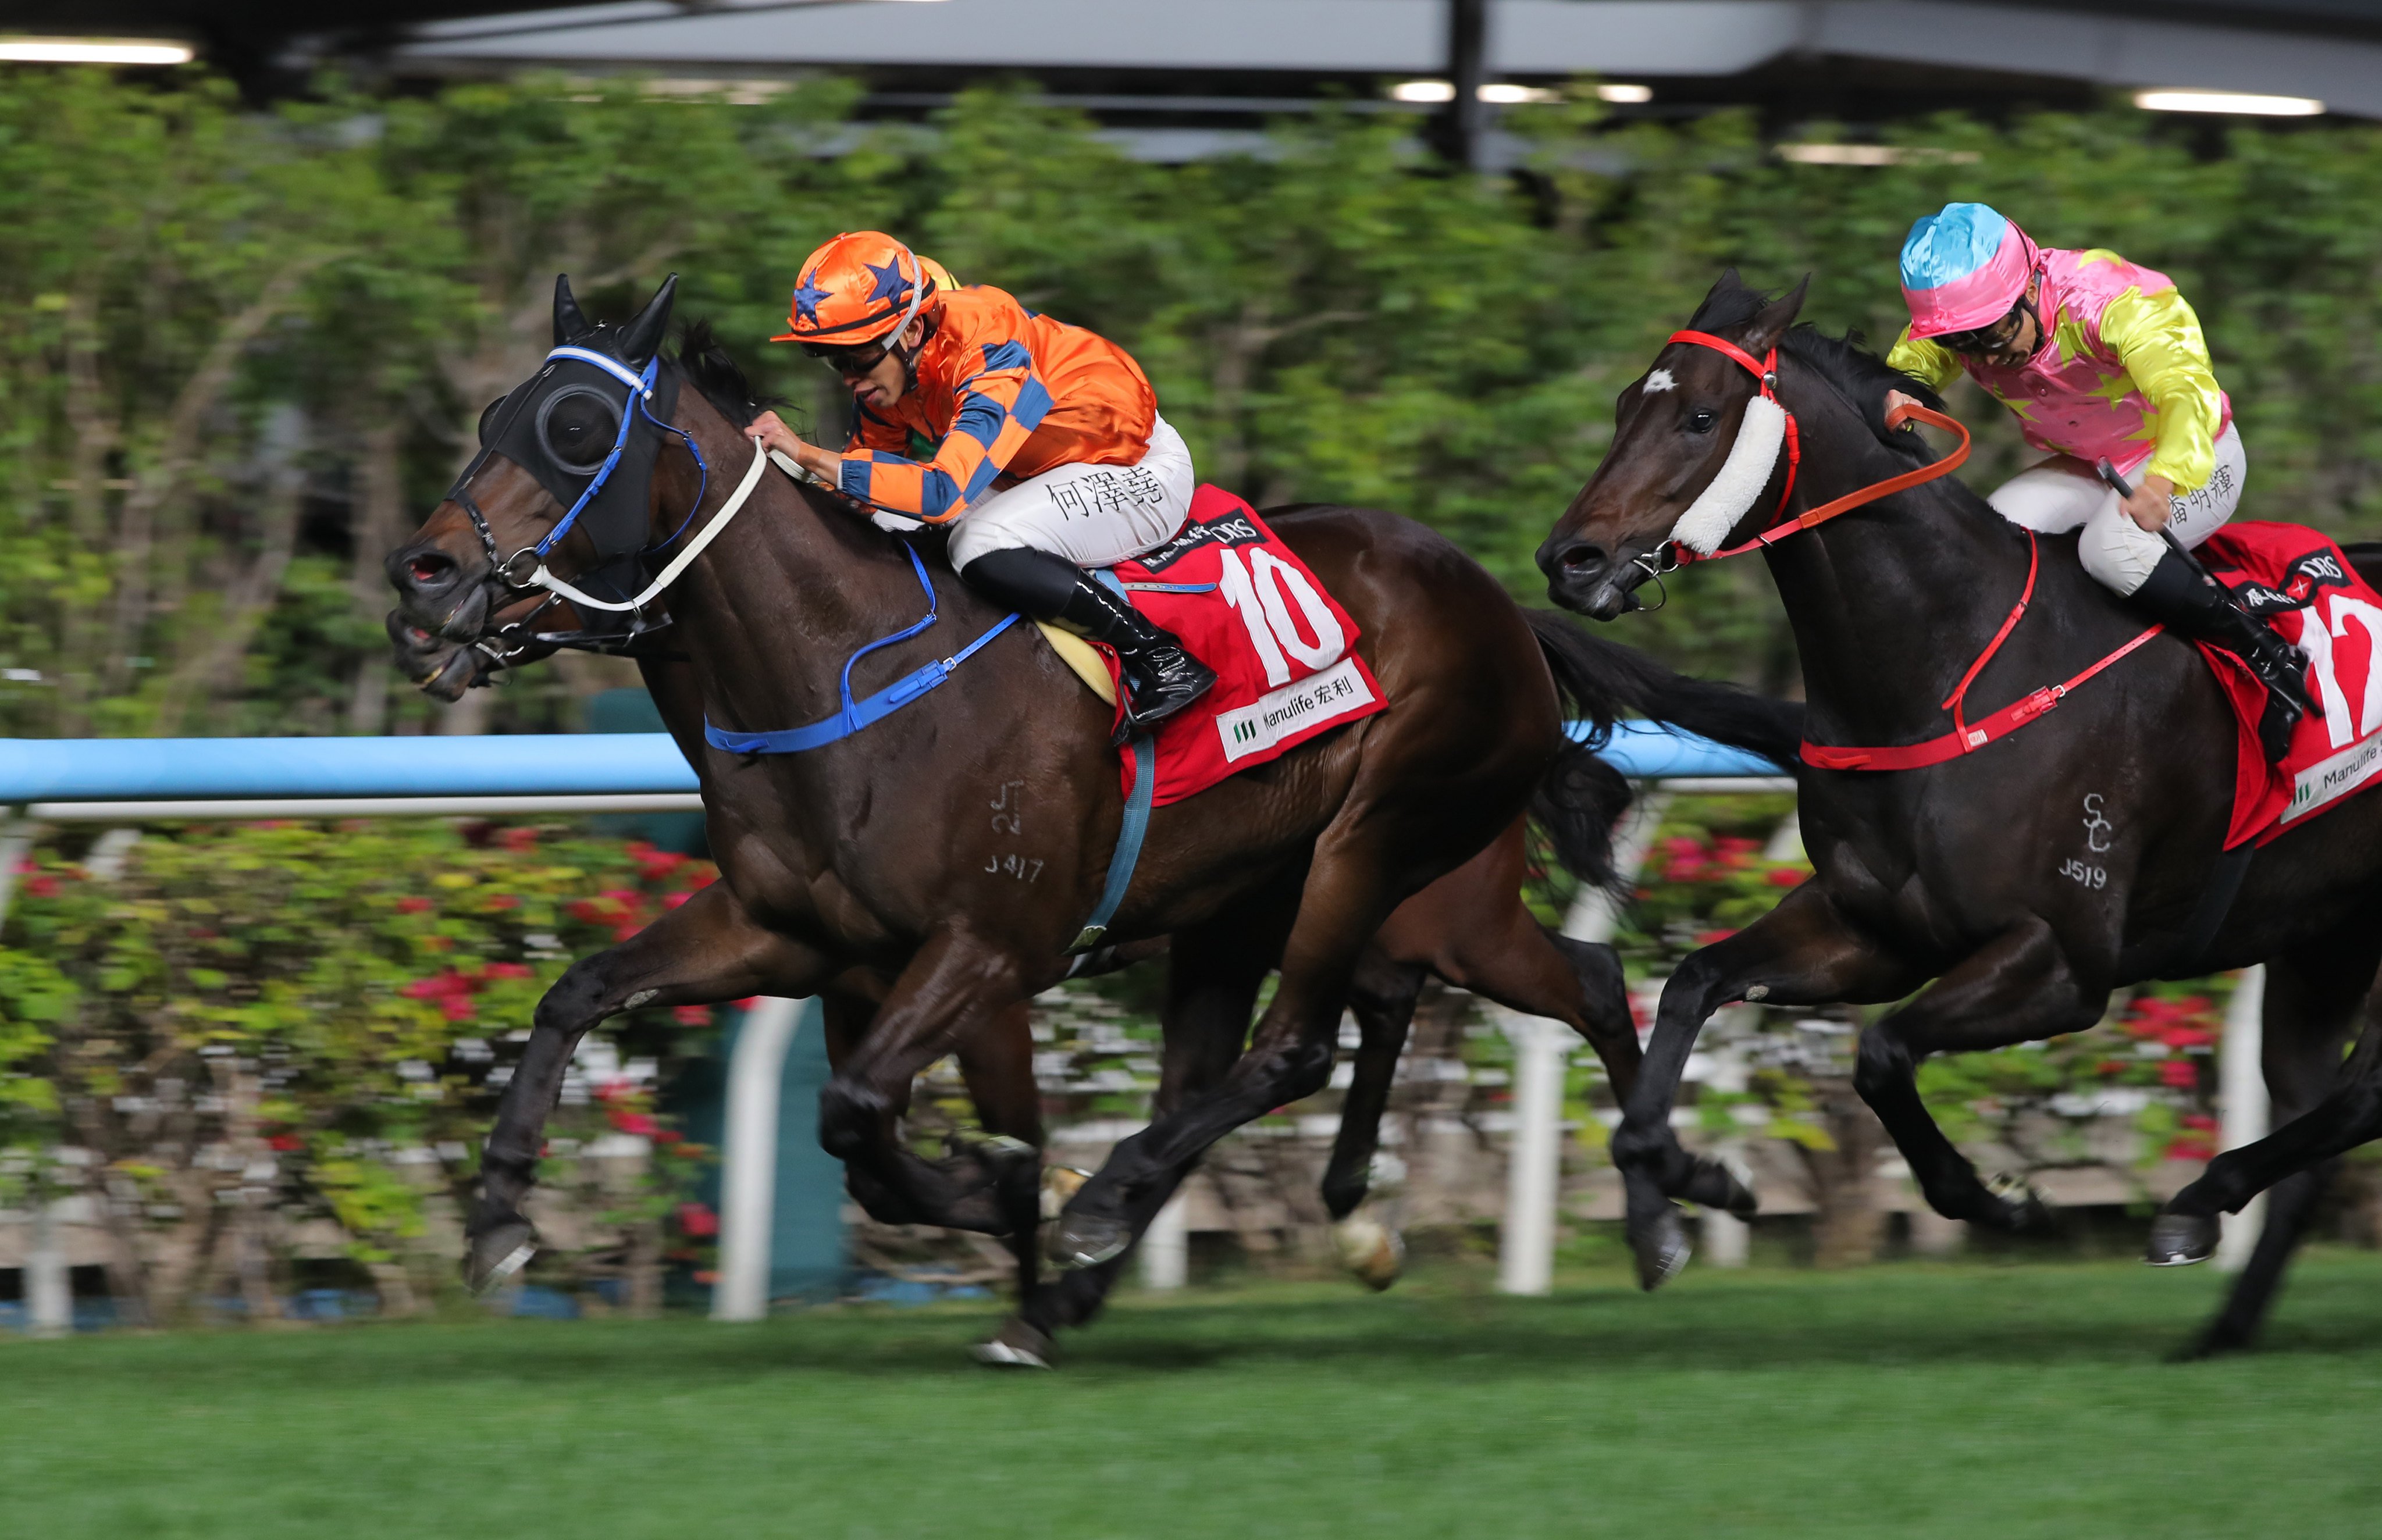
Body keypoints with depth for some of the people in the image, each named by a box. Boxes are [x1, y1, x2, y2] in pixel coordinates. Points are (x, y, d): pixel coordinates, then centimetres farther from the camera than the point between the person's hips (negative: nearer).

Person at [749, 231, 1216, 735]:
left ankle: (1161, 655, -20)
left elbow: (945, 492, -43)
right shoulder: (886, 370, -8)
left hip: (1143, 472, -9)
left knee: (984, 547, -31)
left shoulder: (991, 354, -34)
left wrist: (809, 455, -42)